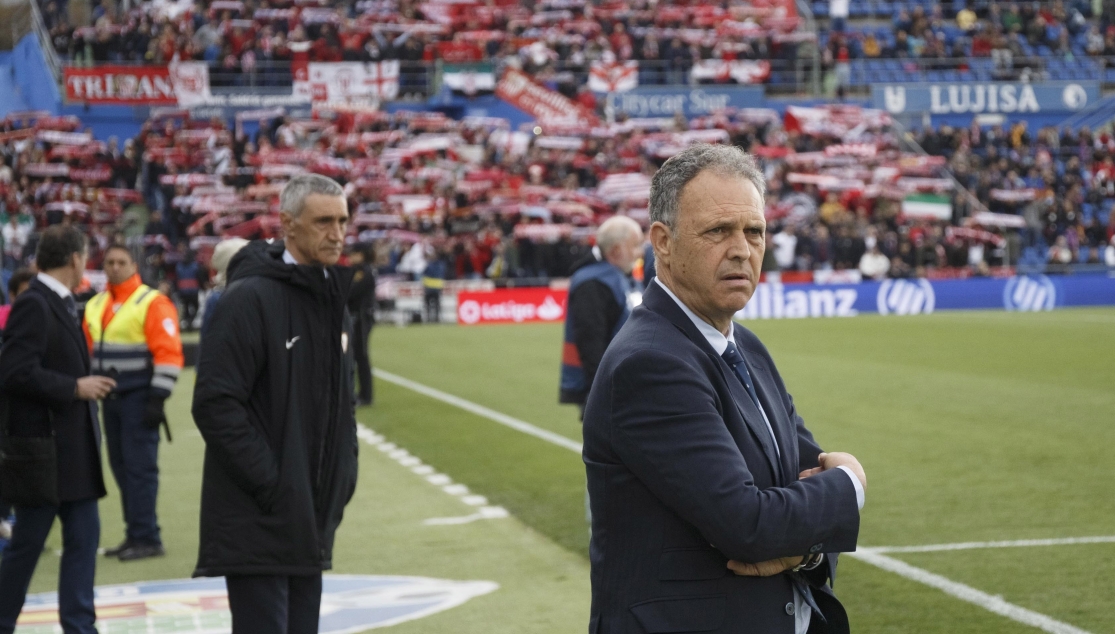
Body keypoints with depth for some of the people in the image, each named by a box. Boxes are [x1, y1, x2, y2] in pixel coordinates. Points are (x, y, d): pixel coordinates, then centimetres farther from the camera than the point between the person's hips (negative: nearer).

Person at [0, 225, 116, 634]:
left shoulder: (61, 304, 13)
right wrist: (75, 388, -19)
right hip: (40, 447, -9)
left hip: (72, 448, 9)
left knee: (84, 538, 7)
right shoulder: (34, 305, -15)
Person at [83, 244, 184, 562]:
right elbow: (87, 352, 22)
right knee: (120, 465, 9)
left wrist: (158, 398, -17)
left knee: (139, 466, -9)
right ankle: (136, 534, 16)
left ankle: (146, 538, -6)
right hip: (109, 398, 7)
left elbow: (169, 352, -13)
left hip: (138, 398, -7)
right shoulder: (94, 306, 14)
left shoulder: (153, 303, -8)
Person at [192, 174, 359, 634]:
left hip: (309, 522, 8)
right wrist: (269, 483, -19)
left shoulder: (332, 302, 14)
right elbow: (216, 405, -19)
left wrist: (343, 477, 11)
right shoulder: (249, 299, -13)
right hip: (256, 524, -8)